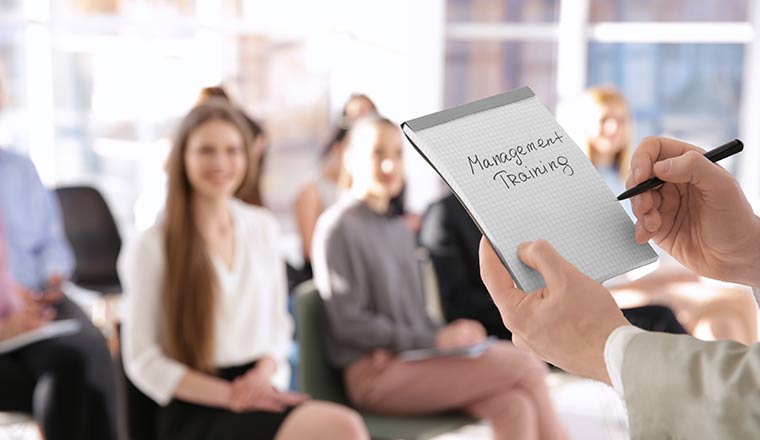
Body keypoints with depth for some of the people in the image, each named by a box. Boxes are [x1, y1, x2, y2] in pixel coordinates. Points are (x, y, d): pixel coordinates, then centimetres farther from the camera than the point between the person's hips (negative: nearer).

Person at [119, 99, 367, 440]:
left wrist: (264, 373, -3)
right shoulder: (152, 247, -3)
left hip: (259, 388, 5)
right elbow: (143, 362, -3)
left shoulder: (263, 228, 13)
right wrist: (231, 396, -14)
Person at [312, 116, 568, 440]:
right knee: (525, 366, -18)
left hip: (415, 360, 7)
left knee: (514, 406, -21)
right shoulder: (338, 227, -5)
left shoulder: (400, 230, 18)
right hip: (374, 374, -7)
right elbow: (349, 322, -12)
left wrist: (449, 334, -4)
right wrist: (435, 340, -13)